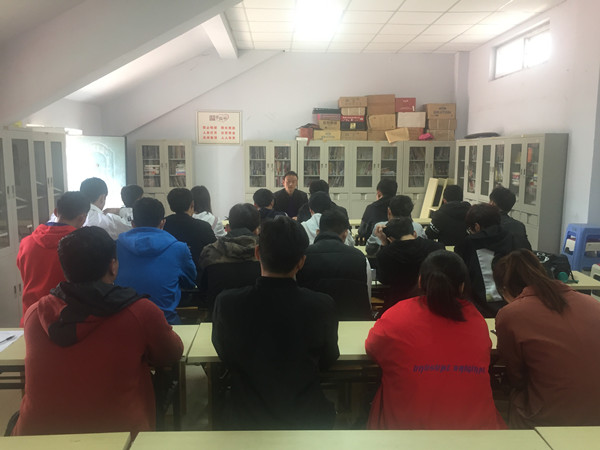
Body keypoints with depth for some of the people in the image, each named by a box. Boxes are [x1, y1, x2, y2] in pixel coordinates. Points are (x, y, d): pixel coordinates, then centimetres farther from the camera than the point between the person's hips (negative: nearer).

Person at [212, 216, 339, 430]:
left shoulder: (226, 303, -23)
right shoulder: (323, 306, -24)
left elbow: (223, 353, -2)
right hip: (307, 419, 0)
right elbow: (328, 359, -4)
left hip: (246, 420, 1)